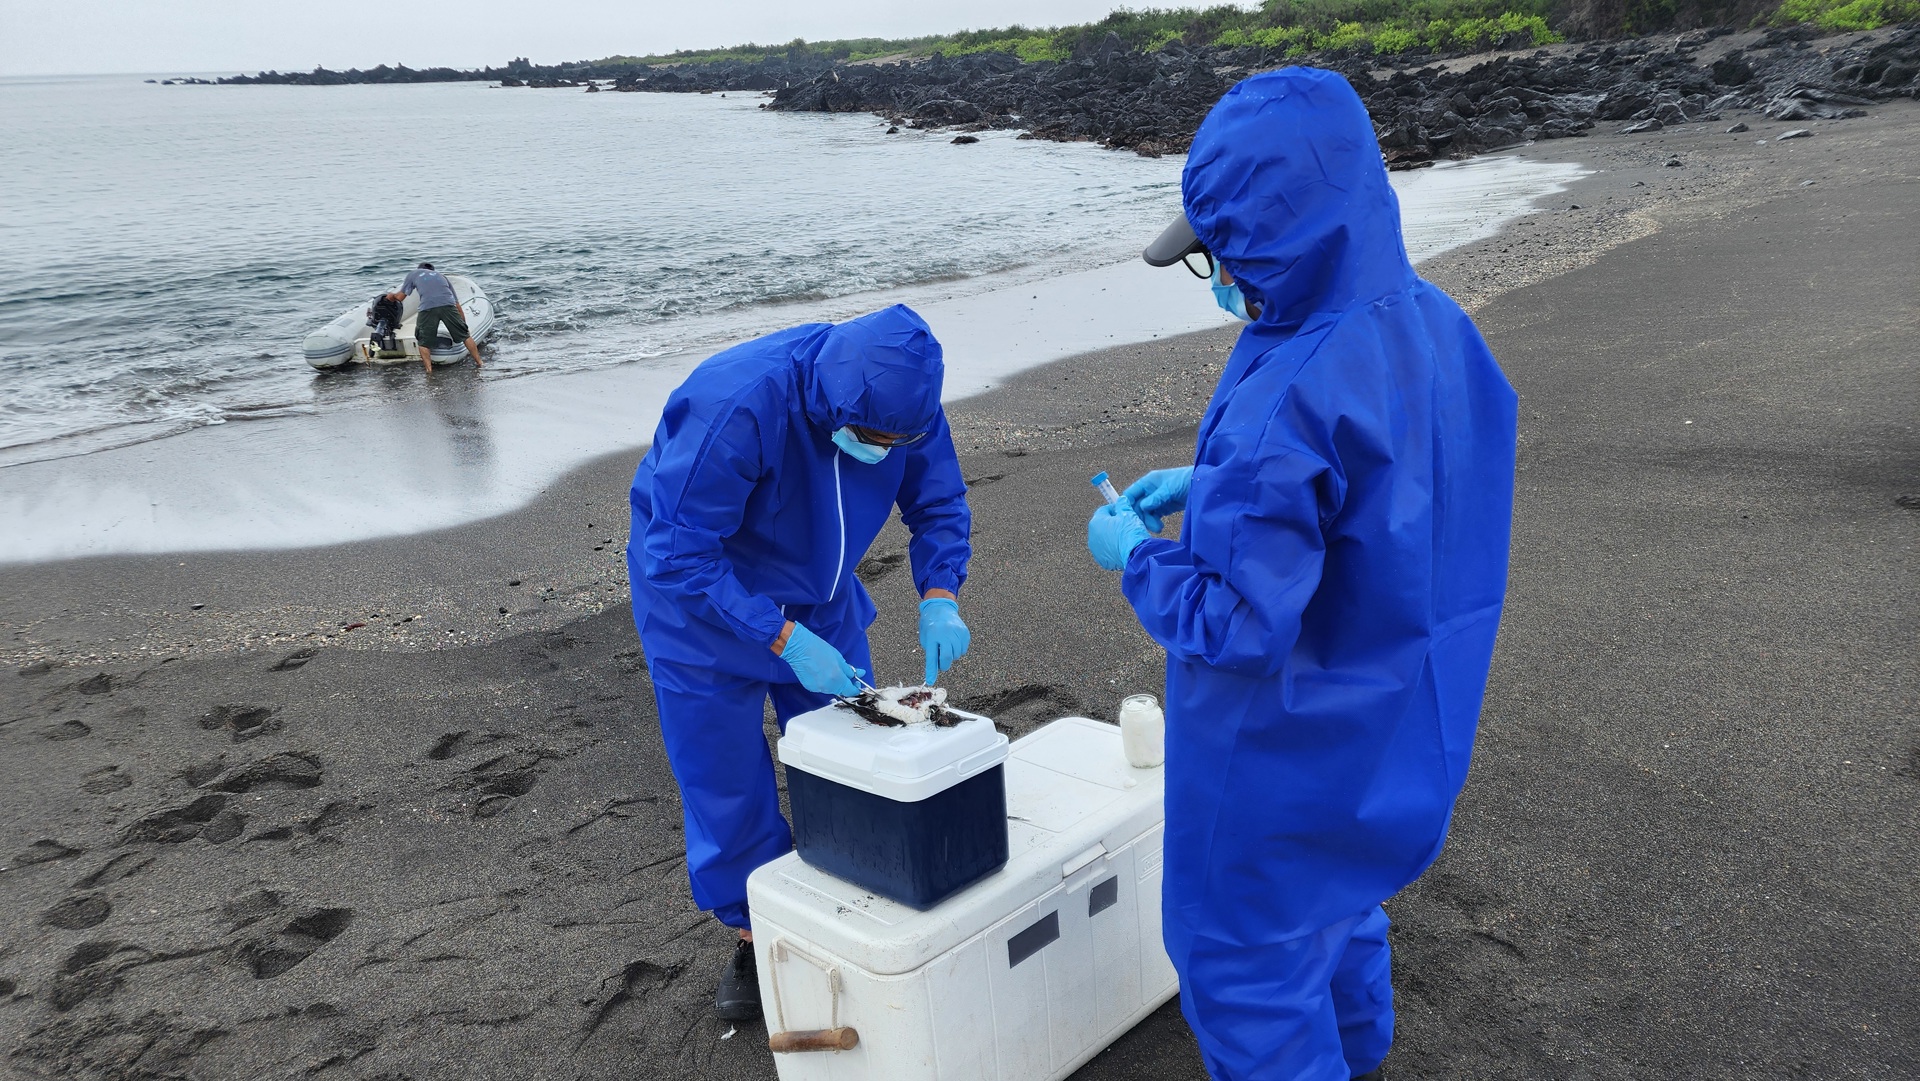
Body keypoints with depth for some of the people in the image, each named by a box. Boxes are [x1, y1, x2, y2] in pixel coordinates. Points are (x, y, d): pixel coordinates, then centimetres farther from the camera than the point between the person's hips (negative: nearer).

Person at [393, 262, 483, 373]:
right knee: (465, 335, 15)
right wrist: (464, 325, 40)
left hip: (427, 308, -2)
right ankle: (479, 363, 15)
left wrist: (391, 295, 53)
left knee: (423, 342, 12)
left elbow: (400, 297, 30)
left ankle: (429, 369, 3)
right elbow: (458, 306, 33)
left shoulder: (413, 273, 29)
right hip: (448, 305, 2)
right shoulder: (442, 276, 35)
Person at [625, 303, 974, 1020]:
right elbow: (681, 555, -33)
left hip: (820, 599, 5)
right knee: (726, 781, 4)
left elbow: (938, 503, -5)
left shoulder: (902, 399, -21)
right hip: (703, 604, -4)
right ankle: (756, 933, 27)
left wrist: (939, 598, -22)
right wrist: (784, 640, -37)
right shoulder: (734, 407, -38)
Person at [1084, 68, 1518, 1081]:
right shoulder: (1430, 323, -7)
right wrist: (1210, 482, 7)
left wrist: (1134, 553, -12)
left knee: (1242, 942, 14)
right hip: (1398, 717, 9)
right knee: (1340, 897, 32)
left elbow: (1240, 624, -29)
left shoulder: (1285, 405, -35)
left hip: (1286, 749, -9)